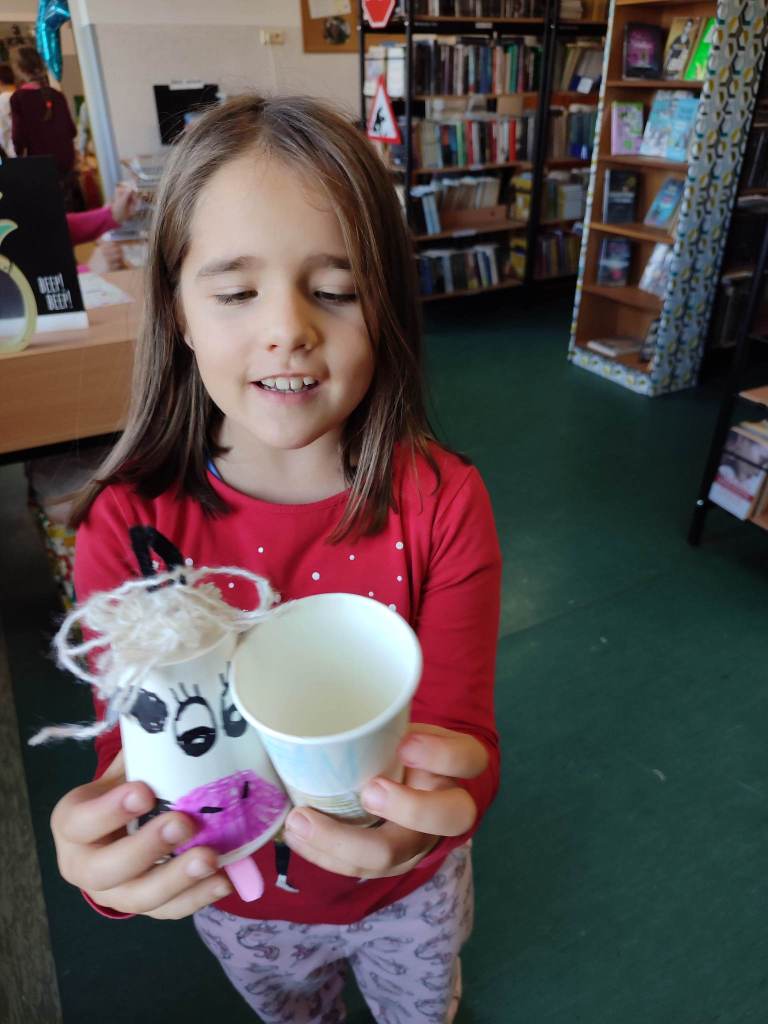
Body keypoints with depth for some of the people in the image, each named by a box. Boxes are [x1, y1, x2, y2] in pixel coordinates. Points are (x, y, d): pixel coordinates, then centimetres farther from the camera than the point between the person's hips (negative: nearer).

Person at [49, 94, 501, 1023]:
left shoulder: (444, 503, -26)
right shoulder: (128, 527, -25)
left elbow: (462, 728, -25)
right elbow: (132, 758, -22)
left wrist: (447, 787, -48)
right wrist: (106, 850, -44)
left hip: (410, 887, 0)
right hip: (235, 901, 1)